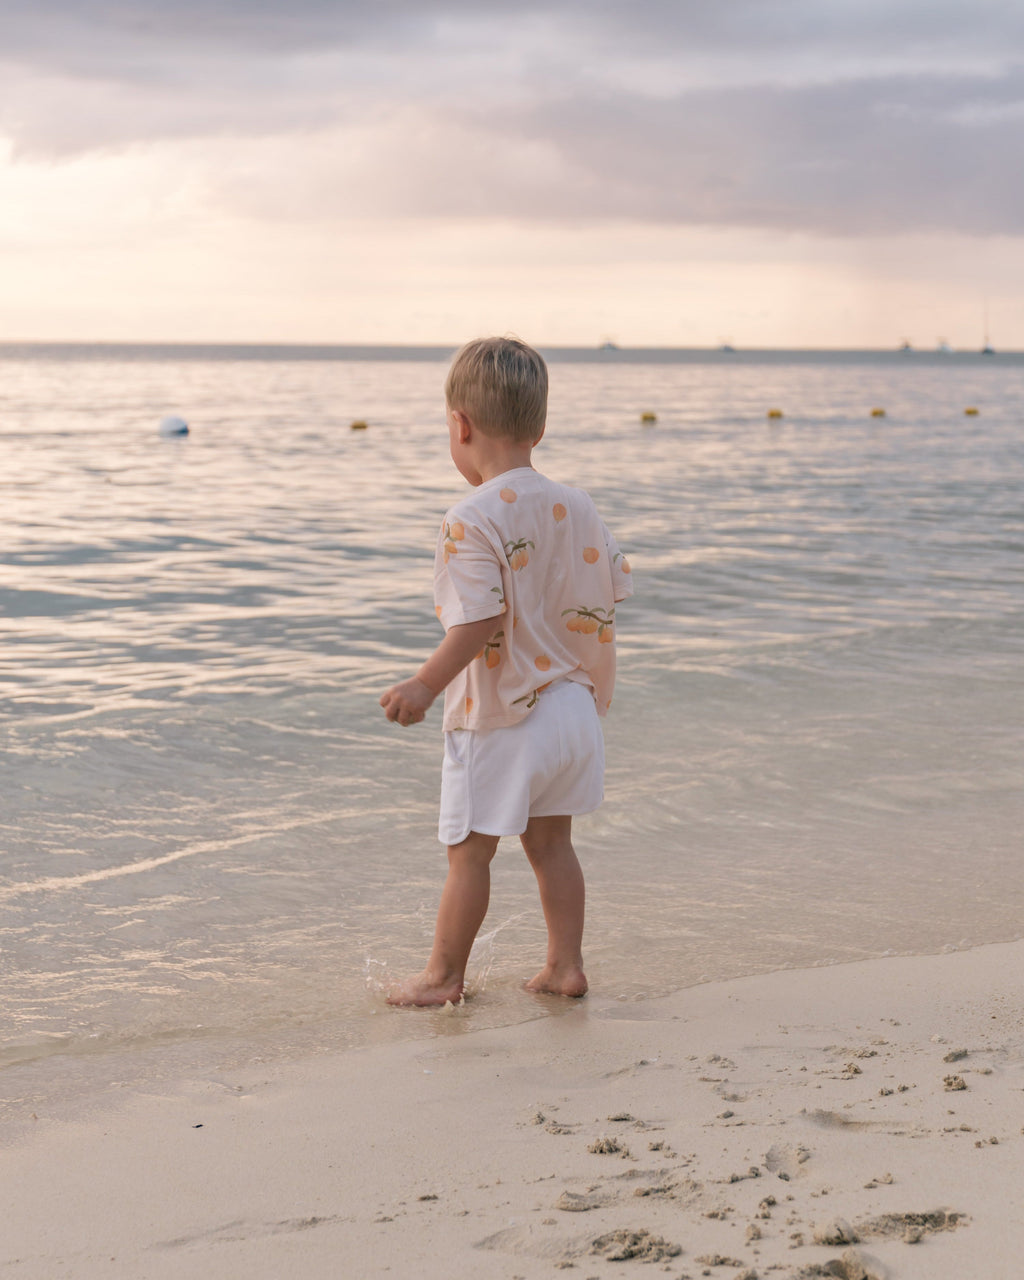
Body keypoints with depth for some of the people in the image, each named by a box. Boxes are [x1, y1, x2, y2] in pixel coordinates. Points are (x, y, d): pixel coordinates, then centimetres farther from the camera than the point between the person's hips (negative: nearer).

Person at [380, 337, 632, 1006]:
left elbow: (480, 620, -24)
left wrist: (425, 686, -19)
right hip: (571, 705, 7)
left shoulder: (472, 520, -19)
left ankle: (444, 974, 17)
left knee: (470, 850, 6)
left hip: (499, 717, -7)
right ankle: (566, 964, 22)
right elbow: (616, 586, 9)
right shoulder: (577, 505, 3)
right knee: (551, 840, 17)